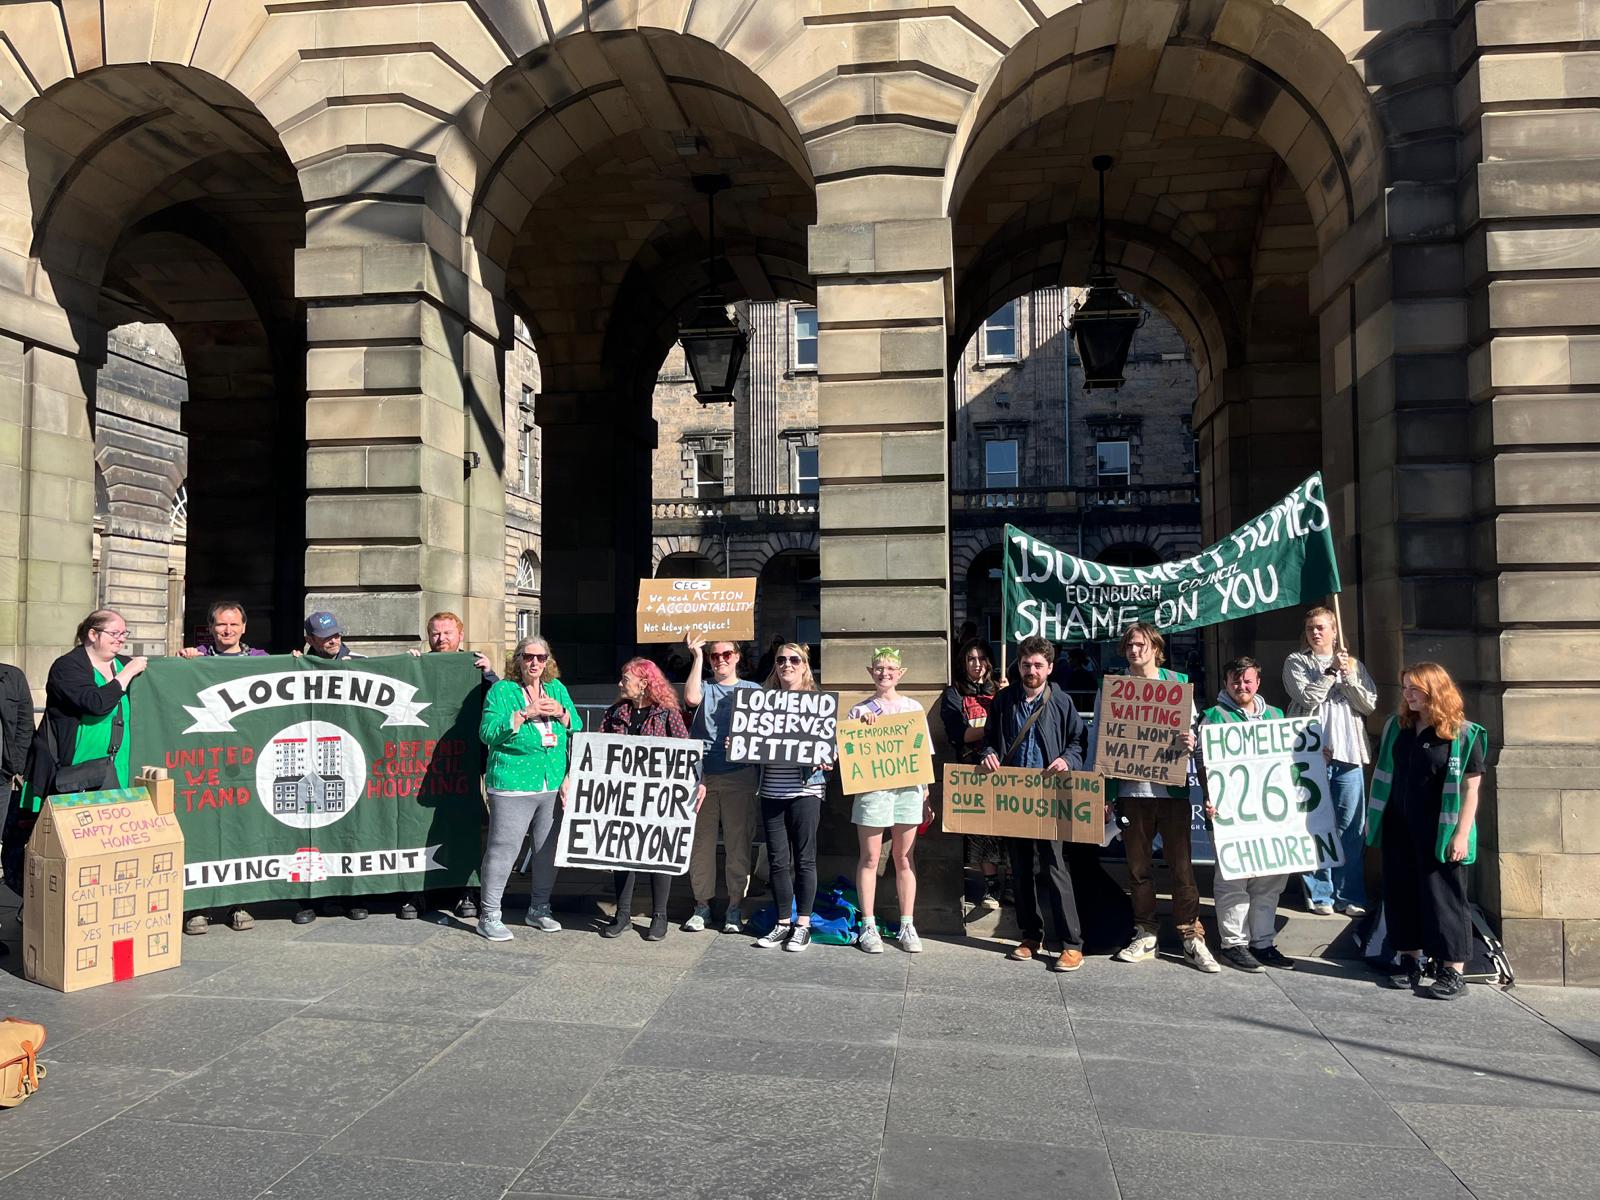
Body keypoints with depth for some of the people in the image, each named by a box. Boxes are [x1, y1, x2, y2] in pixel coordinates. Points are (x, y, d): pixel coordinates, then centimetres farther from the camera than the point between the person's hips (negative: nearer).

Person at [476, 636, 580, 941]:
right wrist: (526, 713, -16)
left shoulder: (557, 688, 13)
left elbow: (577, 728, 13)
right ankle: (489, 916, 7)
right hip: (512, 785, -5)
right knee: (503, 849, -4)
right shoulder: (501, 690, -1)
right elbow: (488, 732, -11)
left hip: (553, 786, 5)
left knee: (548, 849, 11)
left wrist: (561, 713, -7)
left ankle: (539, 909, 27)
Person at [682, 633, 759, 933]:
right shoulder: (704, 687, 11)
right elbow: (691, 698, -12)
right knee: (700, 840, 4)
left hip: (739, 776, -1)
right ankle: (701, 905, 14)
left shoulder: (752, 690, 10)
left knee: (738, 842, 1)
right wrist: (697, 657, -7)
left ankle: (735, 908, 10)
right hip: (702, 774, 1)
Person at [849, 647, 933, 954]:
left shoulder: (913, 708, 10)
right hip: (872, 789, -1)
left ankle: (907, 926, 15)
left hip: (908, 788, 2)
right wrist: (862, 724, -11)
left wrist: (926, 796, 8)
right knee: (870, 858, 2)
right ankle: (868, 926, 9)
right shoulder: (859, 711, 6)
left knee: (904, 858, 7)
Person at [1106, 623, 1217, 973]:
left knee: (1181, 863, 0)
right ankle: (1145, 935, 18)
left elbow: (1192, 730, 8)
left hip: (1171, 787, -1)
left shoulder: (1177, 682, 7)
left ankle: (1192, 939, 7)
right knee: (1139, 865, 8)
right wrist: (1105, 793, 2)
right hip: (1131, 788, 1)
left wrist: (1190, 741, -17)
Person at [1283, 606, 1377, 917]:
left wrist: (1349, 676, -5)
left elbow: (1369, 704, 6)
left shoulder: (1353, 664, 15)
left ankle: (1349, 895, 12)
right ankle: (1320, 894, 7)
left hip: (1348, 753, 3)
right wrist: (1332, 671, -7)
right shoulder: (1296, 662, 7)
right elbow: (1307, 698, -8)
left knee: (1352, 828, 3)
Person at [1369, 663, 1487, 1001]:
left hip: (1440, 834, -5)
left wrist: (1461, 834, -14)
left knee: (1443, 897, 0)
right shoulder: (1396, 727, 7)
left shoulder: (1463, 734, -9)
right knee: (1402, 894, 10)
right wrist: (1372, 817, 14)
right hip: (1398, 829, 5)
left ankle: (1453, 971, 9)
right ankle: (1412, 960, 23)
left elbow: (1471, 788, -10)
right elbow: (1383, 775, 14)